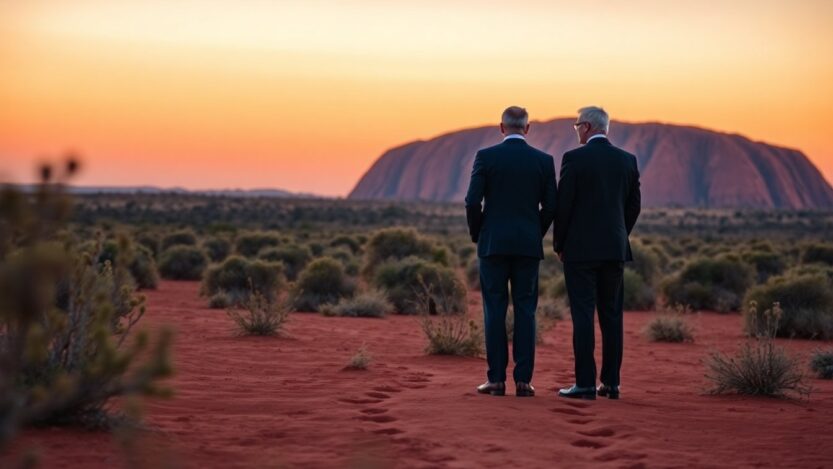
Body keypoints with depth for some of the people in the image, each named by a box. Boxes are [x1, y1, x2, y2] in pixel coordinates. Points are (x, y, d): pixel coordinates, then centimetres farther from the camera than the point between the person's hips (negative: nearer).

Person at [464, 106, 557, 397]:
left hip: (493, 244, -1)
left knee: (495, 311, 3)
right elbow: (550, 207, 2)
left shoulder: (486, 156, -3)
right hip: (528, 245, 1)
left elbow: (473, 202, -7)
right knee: (525, 312, 5)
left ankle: (496, 379, 2)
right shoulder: (544, 161, 2)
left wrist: (476, 235, 9)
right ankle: (523, 380, 2)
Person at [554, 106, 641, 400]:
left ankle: (585, 383, -4)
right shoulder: (627, 160, 6)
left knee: (583, 315, -3)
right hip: (615, 249, 5)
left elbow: (563, 205, -8)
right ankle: (611, 382, 12)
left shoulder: (574, 158, -8)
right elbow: (634, 205, 9)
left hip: (581, 249, -5)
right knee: (612, 316, 9)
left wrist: (559, 244, 4)